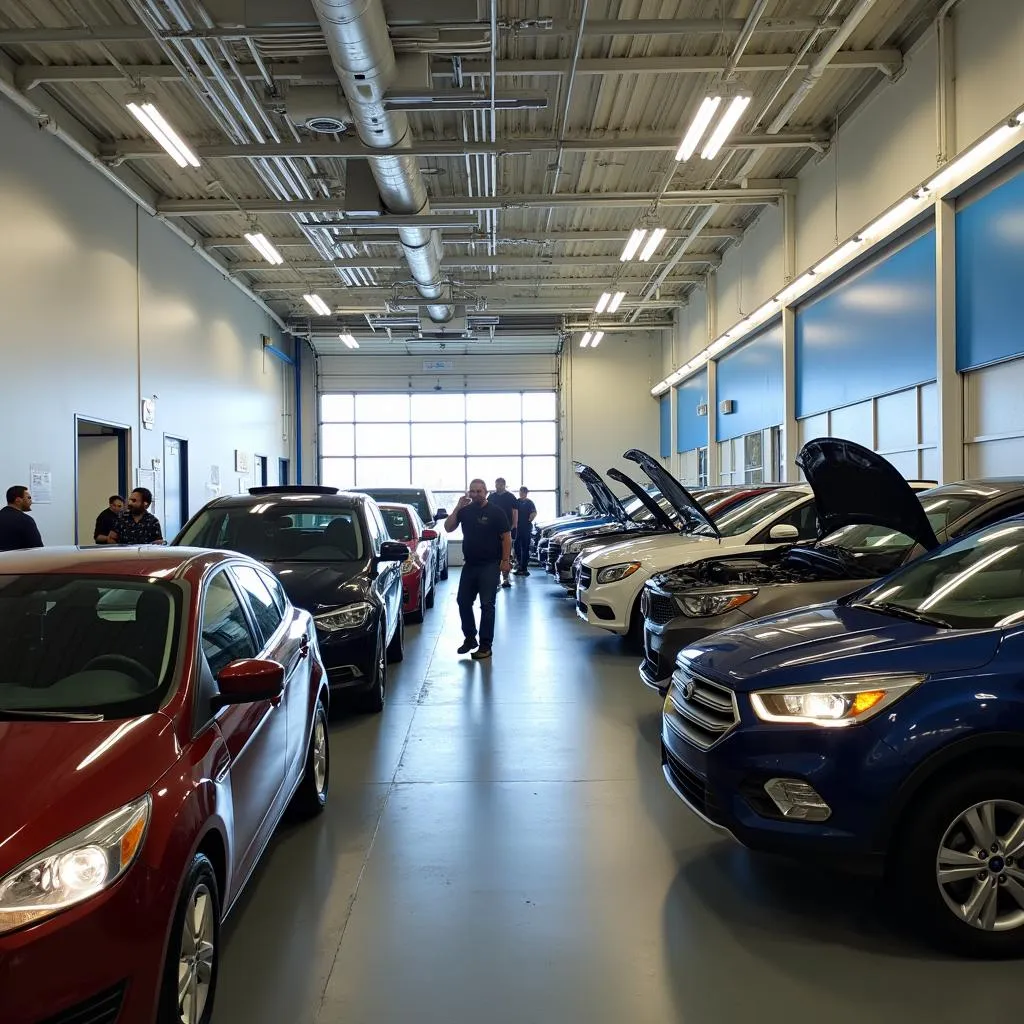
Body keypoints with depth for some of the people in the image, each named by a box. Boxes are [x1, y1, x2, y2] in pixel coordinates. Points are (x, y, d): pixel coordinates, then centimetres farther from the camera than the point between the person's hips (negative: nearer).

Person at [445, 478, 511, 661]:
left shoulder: (496, 512, -6)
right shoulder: (465, 511, 7)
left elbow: (506, 537, -6)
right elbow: (448, 528, 0)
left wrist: (506, 560, -13)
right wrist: (458, 507, -9)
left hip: (489, 565, -5)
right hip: (469, 564, 5)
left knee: (487, 605, -2)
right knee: (463, 601, 10)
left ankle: (485, 645, 4)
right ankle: (470, 638, 26)